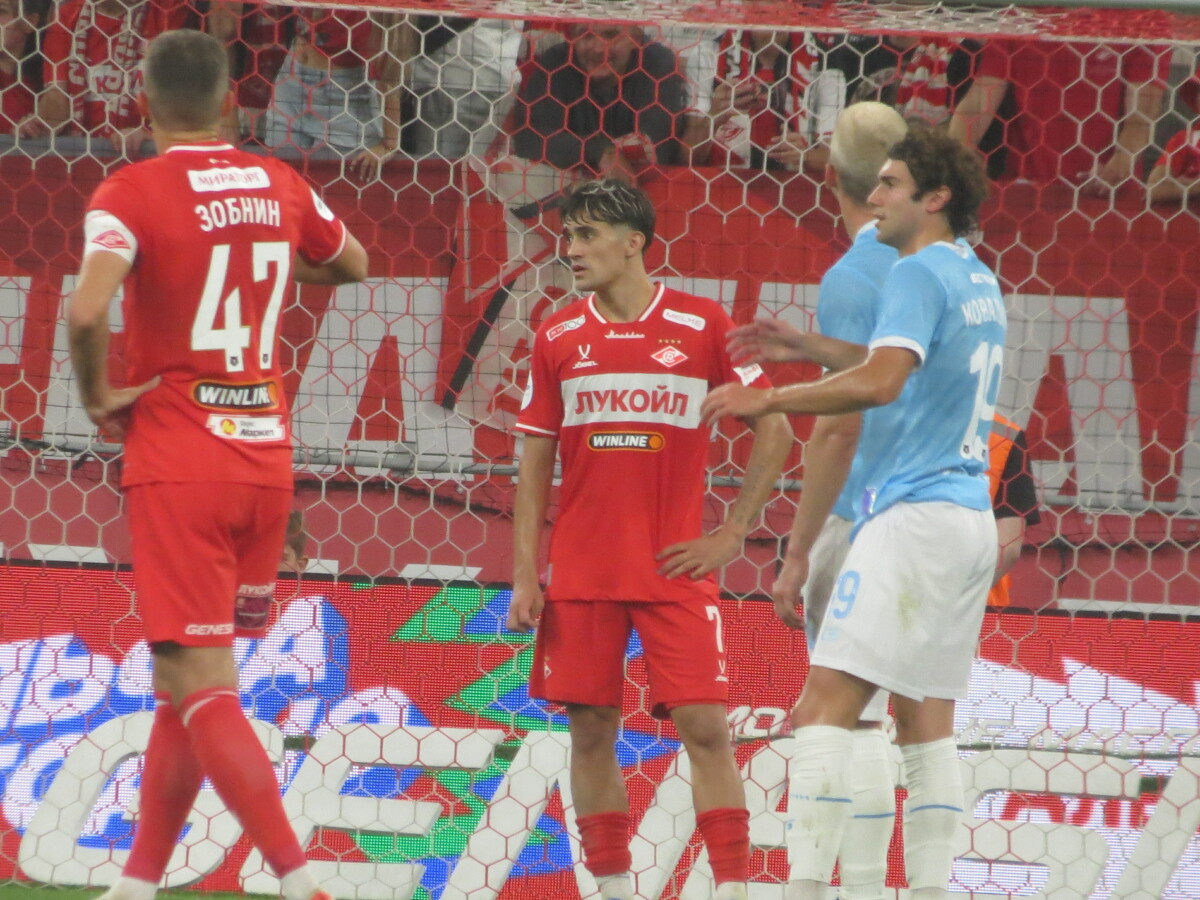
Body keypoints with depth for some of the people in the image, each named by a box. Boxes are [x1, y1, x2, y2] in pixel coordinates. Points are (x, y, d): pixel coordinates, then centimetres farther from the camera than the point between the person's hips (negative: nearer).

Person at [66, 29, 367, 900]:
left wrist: (99, 395, -10)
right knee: (186, 680, 17)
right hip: (267, 459, 6)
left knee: (202, 690, -5)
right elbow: (353, 264, 27)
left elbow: (86, 309, -27)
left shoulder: (132, 194, -11)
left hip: (176, 467, -6)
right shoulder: (282, 188, 7)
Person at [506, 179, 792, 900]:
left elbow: (776, 432, 4)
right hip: (581, 576, 3)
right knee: (591, 732, 1)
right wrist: (525, 576, 2)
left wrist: (732, 535, -2)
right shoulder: (559, 338, 7)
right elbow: (535, 465, 9)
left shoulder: (702, 326, -1)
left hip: (676, 568, -3)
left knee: (705, 729, -9)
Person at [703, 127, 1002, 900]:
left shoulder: (920, 274, -9)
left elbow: (881, 381, -23)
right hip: (970, 516, 10)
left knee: (826, 707, -14)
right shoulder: (979, 281, 18)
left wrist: (769, 400, -16)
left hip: (913, 514, -10)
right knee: (927, 721, 10)